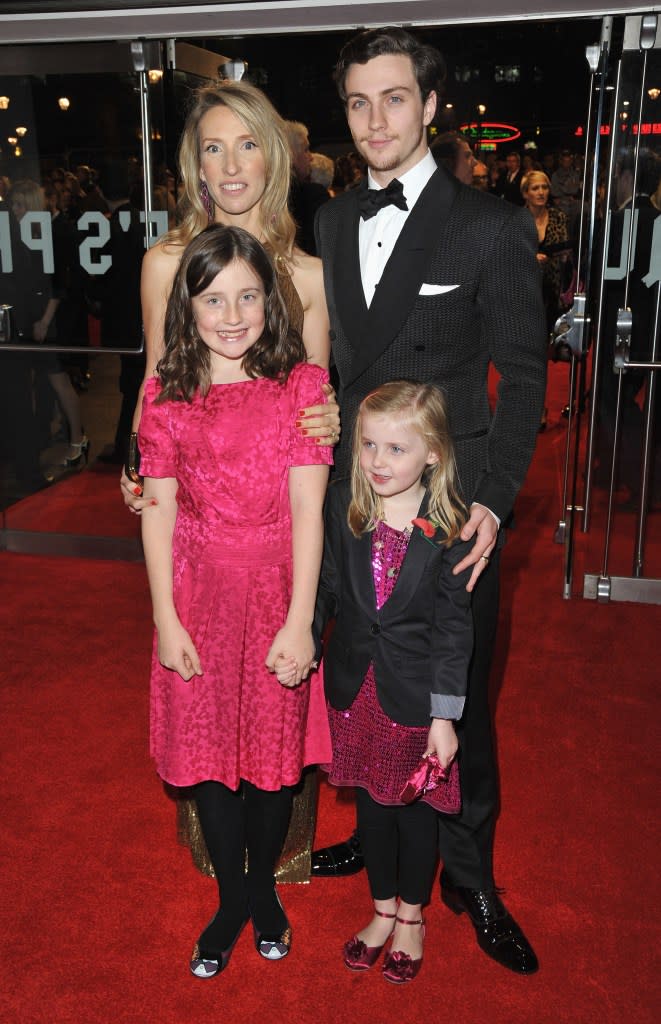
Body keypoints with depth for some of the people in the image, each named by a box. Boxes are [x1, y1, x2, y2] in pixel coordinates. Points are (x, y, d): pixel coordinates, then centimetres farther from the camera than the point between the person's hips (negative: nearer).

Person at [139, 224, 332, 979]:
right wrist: (166, 619, -4)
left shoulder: (303, 384, -6)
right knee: (205, 748, 11)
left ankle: (262, 889, 38)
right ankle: (232, 900, 34)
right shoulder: (166, 394, 0)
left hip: (277, 592, -1)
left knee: (274, 747, 12)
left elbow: (307, 506, -10)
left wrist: (299, 620, -13)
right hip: (198, 593, 2)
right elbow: (158, 511, -1)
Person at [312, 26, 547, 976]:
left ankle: (468, 875, 29)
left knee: (458, 699, 8)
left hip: (452, 510, -4)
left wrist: (493, 502, -16)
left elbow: (521, 376, -6)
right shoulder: (332, 222, 9)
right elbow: (329, 360, 11)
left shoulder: (491, 227, -6)